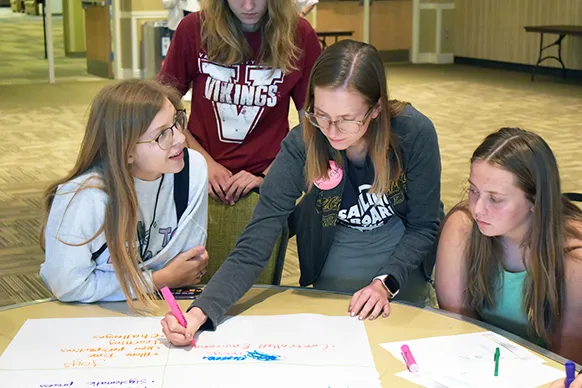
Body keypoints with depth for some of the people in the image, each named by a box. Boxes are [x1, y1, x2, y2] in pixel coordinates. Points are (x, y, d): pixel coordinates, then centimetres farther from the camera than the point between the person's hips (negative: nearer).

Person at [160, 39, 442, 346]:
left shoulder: (414, 133, -25)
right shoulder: (301, 146, -26)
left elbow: (423, 226, -11)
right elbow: (254, 245, -29)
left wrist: (385, 283, -27)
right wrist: (200, 312, -43)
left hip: (402, 256, 0)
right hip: (333, 265, 0)